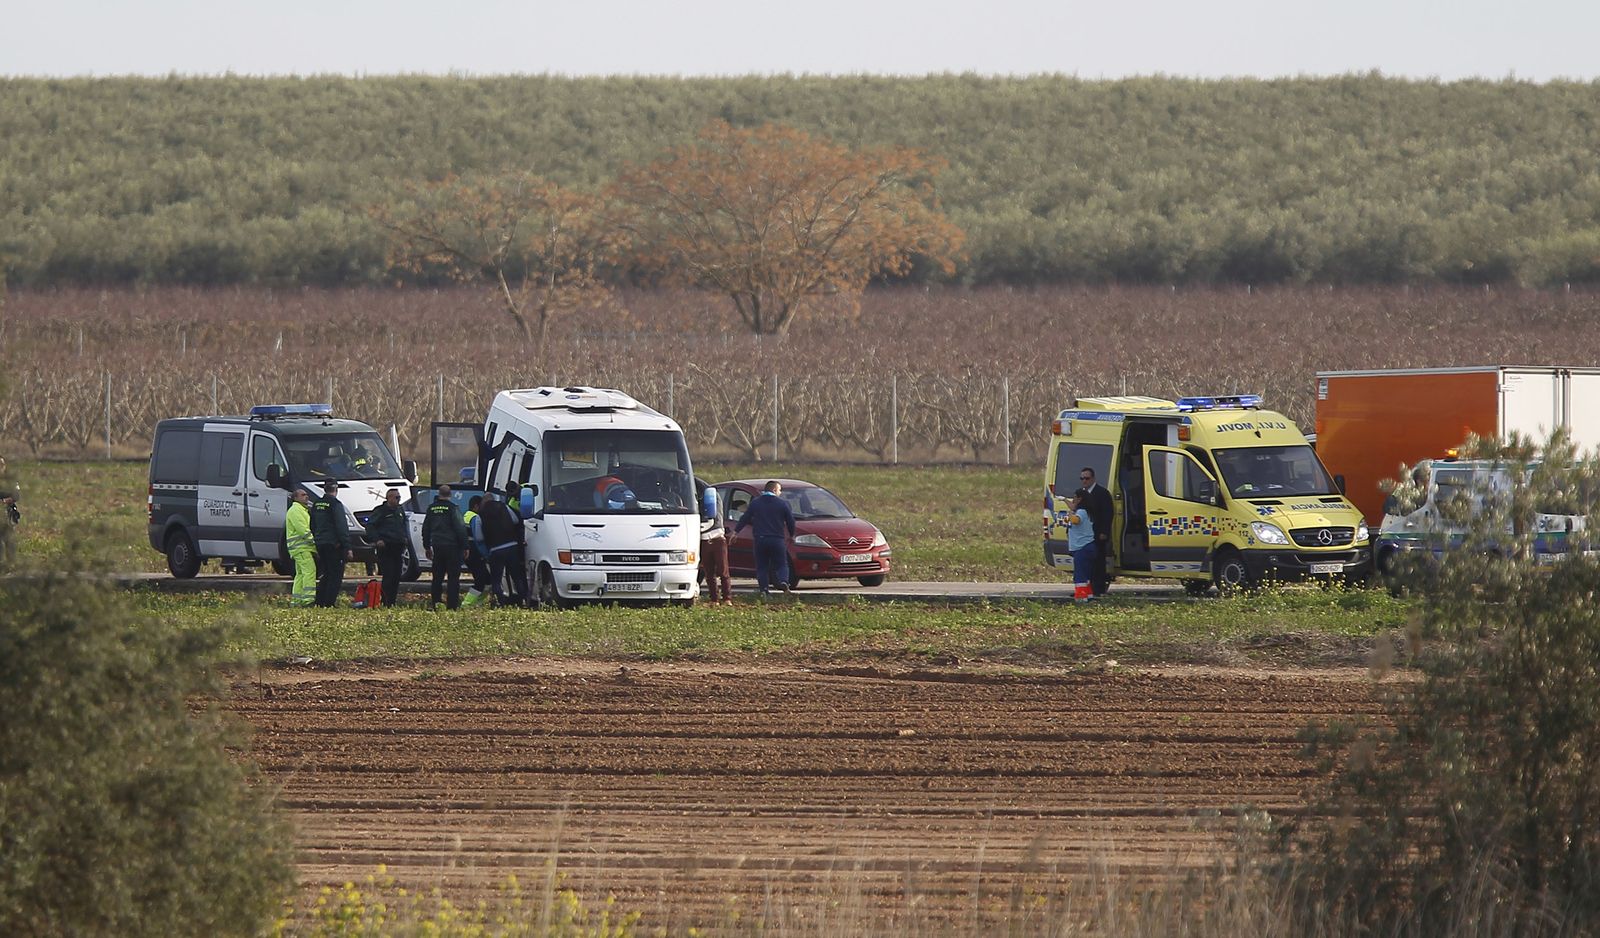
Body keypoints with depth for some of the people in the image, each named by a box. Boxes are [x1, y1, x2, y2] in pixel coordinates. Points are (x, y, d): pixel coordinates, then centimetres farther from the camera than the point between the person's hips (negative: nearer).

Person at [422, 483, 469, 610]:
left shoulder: (431, 508, 8)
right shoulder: (452, 508, -10)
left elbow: (425, 528, 16)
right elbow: (460, 529, -12)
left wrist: (427, 547, 26)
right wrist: (464, 547, -5)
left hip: (437, 546, 5)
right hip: (452, 546, -5)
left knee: (437, 577, 12)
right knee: (453, 577, -1)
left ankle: (435, 603, 9)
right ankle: (452, 604, -5)